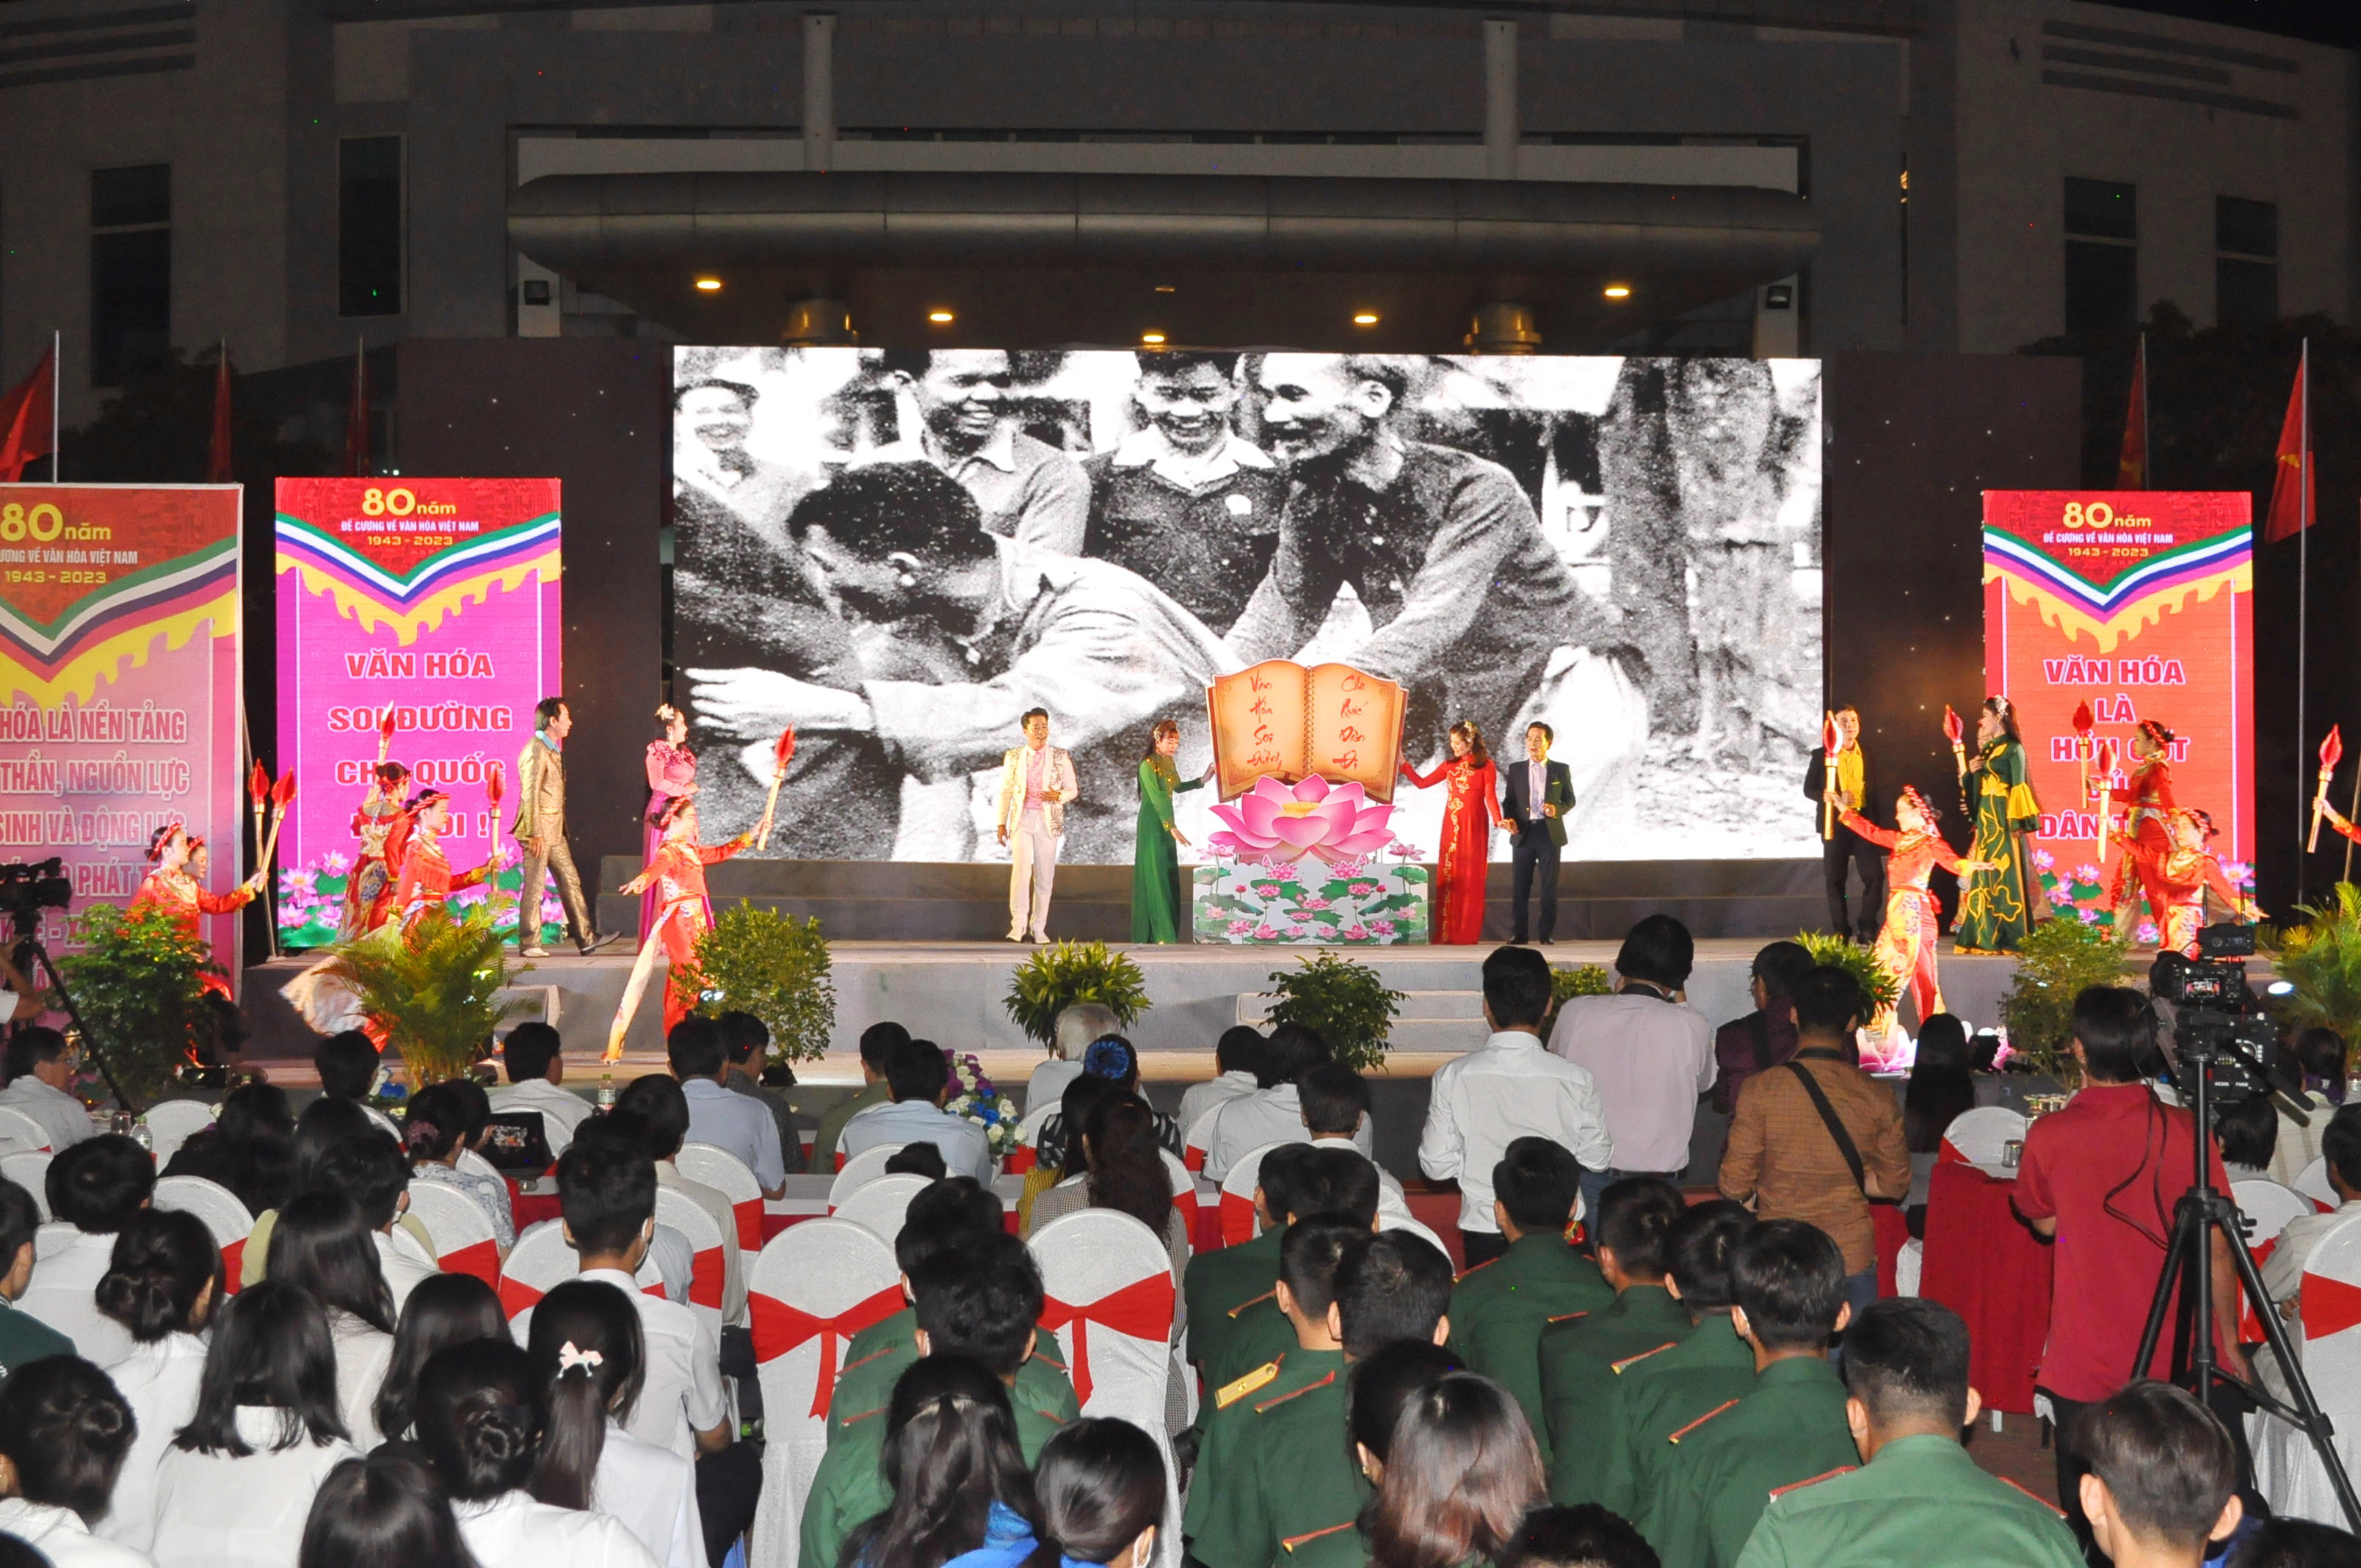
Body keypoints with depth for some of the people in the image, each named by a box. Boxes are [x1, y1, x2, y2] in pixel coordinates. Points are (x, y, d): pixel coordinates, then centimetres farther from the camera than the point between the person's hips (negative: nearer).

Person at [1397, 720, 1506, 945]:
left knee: (1470, 879, -3)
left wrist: (1498, 820, -24)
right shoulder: (1450, 766, 13)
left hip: (1474, 827, -5)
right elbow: (1422, 783, 13)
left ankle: (1467, 933, 1)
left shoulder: (1485, 766, -1)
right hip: (1451, 826, 5)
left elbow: (1491, 797, -9)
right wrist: (1403, 764, 10)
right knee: (1448, 877, 1)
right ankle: (1447, 933, 4)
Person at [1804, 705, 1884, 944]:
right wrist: (1832, 799, -15)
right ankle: (1840, 932, 9)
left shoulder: (1868, 755, 11)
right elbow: (1809, 789, 1)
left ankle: (1867, 929, 3)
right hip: (1835, 825, -2)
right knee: (1835, 879, 1)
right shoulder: (1821, 755, 4)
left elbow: (1874, 789, 14)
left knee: (1874, 875, -8)